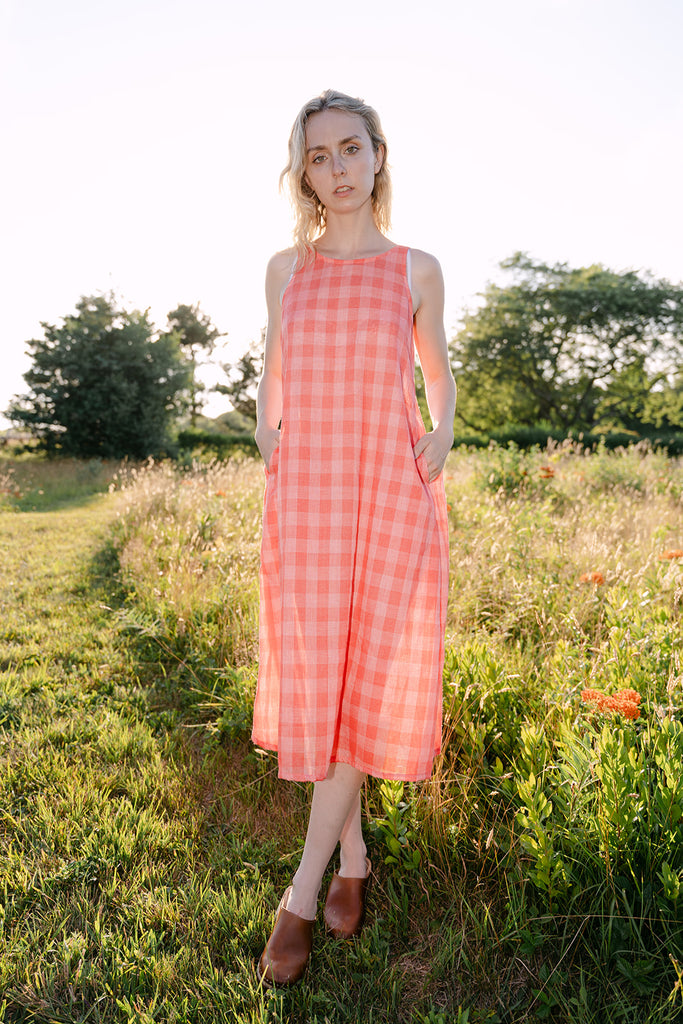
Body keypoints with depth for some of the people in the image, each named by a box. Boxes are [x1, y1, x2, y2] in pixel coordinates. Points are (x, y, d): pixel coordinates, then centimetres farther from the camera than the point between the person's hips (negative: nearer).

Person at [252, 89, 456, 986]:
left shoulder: (417, 269, 7)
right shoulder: (285, 268, 11)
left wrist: (443, 433, -1)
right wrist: (265, 438, 2)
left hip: (393, 492, -1)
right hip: (305, 494, 2)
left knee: (365, 682, -2)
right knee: (315, 682, 3)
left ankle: (303, 889, 13)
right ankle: (353, 860, 25)